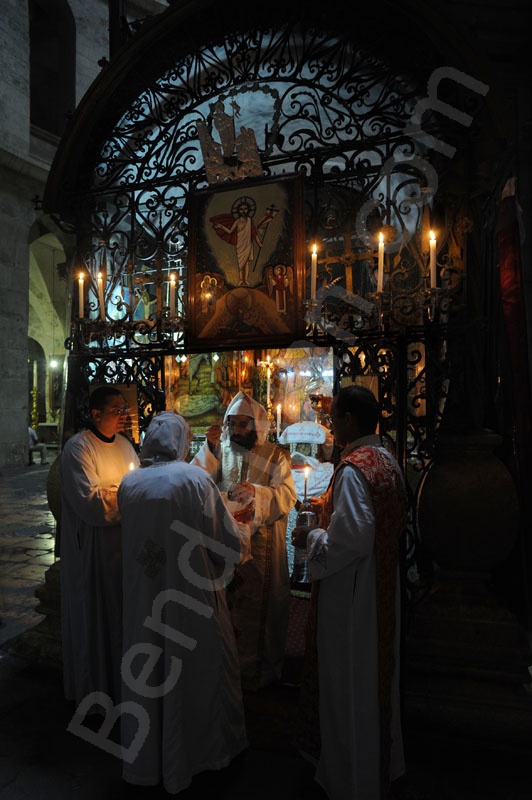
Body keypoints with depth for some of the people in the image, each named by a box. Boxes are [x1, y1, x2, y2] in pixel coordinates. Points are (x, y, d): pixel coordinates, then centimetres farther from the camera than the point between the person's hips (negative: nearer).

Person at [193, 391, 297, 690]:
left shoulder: (276, 455, 1)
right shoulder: (220, 450, 6)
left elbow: (288, 495, -10)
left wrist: (256, 491, -26)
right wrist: (210, 447, -17)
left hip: (263, 544, -2)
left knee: (261, 604, 6)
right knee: (227, 602, 7)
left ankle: (261, 670, 25)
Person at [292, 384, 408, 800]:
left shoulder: (352, 469, -24)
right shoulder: (389, 462, 3)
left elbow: (352, 539, -29)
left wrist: (311, 537, -13)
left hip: (351, 593, -9)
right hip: (384, 586, 9)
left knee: (350, 685, 10)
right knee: (379, 673, 24)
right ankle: (383, 764, 44)